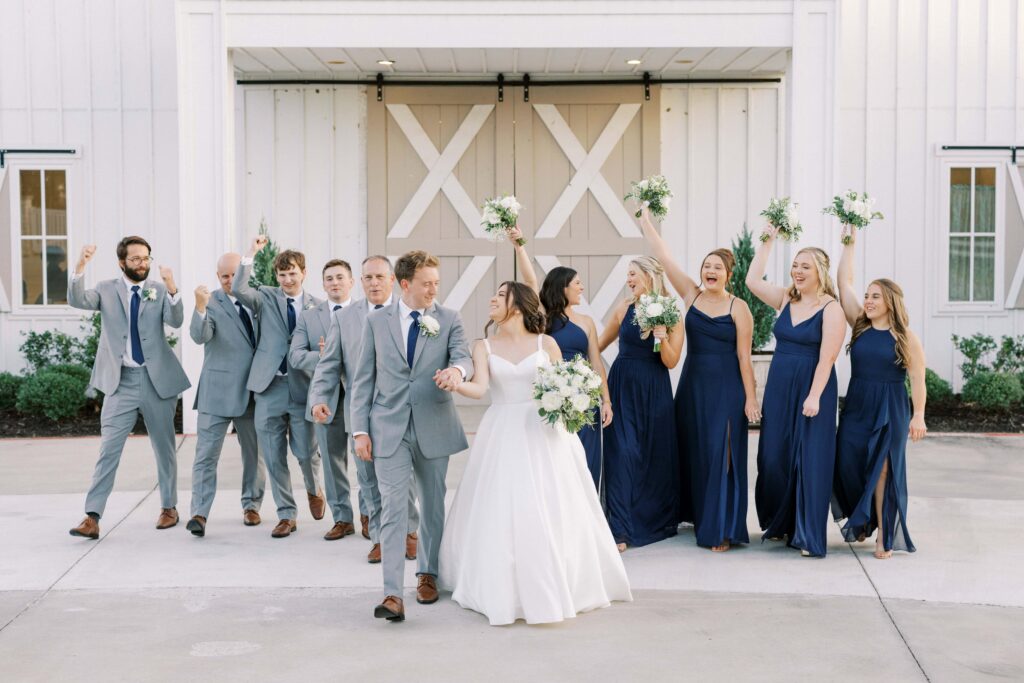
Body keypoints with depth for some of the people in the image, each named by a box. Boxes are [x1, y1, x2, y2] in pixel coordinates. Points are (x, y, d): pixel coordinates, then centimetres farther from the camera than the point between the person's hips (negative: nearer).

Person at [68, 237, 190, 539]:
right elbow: (77, 300, -13)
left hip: (157, 378, 1)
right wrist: (81, 265, -27)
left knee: (164, 447, 10)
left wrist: (172, 288, -30)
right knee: (108, 448, -7)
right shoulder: (106, 289, 5)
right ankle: (92, 516, -8)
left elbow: (176, 321, -13)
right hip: (121, 381, -1)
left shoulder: (159, 290, 4)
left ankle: (169, 507, 24)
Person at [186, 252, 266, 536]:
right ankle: (199, 513, -6)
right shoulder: (212, 302, -6)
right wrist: (200, 307, -40)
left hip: (253, 390, 5)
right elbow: (199, 336, -23)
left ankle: (251, 505, 29)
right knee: (207, 453, -6)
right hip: (218, 391, -5)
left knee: (254, 452, 14)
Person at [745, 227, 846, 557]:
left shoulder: (831, 310, -10)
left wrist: (814, 397, -21)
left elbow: (826, 359, -15)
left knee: (809, 459, -2)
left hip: (812, 388, -6)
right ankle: (779, 523, 25)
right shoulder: (785, 299, 7)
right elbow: (752, 280, 6)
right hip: (779, 387, 6)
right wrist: (768, 242, 7)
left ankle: (808, 536, 4)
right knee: (774, 456, 9)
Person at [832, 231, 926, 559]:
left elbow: (917, 379, -2)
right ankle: (861, 520, 24)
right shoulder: (860, 325, 4)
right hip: (856, 407, 4)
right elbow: (844, 283, 2)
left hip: (891, 409, -3)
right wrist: (849, 245, 1)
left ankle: (884, 536, 7)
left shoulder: (906, 336, -4)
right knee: (848, 465, 2)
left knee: (883, 470, -1)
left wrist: (918, 416, -6)